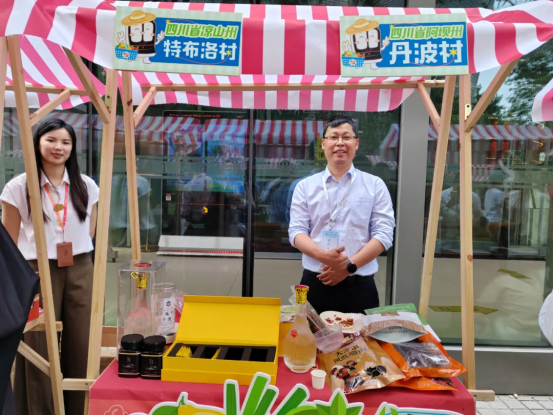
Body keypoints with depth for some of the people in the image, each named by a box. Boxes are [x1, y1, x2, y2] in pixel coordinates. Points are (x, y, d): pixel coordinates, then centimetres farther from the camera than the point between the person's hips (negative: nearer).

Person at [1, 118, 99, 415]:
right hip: (38, 273, -2)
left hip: (80, 273, 3)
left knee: (81, 346, 9)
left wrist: (77, 259, 8)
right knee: (40, 350, 6)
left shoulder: (86, 186, 5)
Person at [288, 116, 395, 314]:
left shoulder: (375, 185, 4)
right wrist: (323, 256, -19)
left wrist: (349, 266, -13)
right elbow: (297, 231, 0)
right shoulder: (305, 186, 6)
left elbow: (384, 233, -2)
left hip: (359, 286, 0)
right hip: (315, 283, 1)